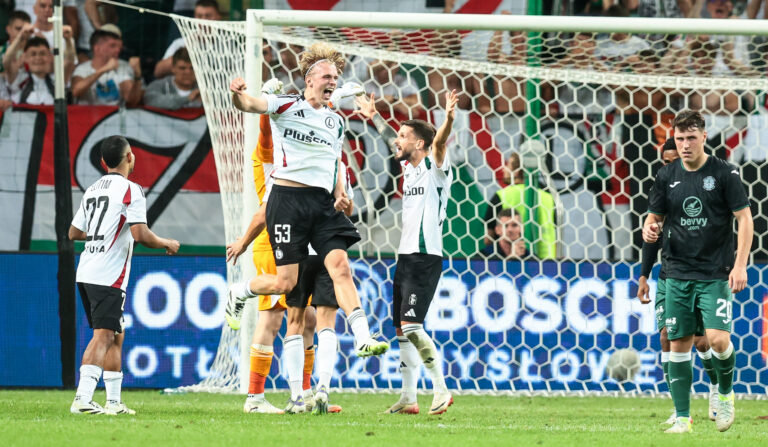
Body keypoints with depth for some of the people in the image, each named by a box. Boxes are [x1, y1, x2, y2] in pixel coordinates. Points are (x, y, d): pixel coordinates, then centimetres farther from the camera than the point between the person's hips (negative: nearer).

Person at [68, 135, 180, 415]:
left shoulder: (93, 190, 15)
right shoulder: (130, 190, -9)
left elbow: (74, 232, 21)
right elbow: (140, 234, -18)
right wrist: (167, 244, 0)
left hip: (86, 273, 8)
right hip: (109, 276, -8)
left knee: (115, 335, 16)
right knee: (103, 336, -11)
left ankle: (114, 401, 17)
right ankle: (83, 399, -23)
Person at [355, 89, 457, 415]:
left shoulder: (435, 167, -8)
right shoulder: (409, 167, 15)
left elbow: (439, 143, -28)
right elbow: (393, 142, 33)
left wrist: (448, 120, -47)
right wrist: (373, 116, 43)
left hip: (426, 257, -9)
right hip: (406, 256, 9)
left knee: (411, 325, -18)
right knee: (402, 331, 9)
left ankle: (441, 390, -15)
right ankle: (408, 398, 13)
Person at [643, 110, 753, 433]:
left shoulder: (724, 173, -4)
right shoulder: (666, 177, 6)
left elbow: (744, 218, -3)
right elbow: (655, 215, 15)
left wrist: (740, 265, -11)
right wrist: (649, 228, -11)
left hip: (716, 274, -3)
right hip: (678, 273, 3)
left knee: (718, 339, -16)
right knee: (678, 345, 1)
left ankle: (725, 394, 13)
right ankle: (682, 418, 7)